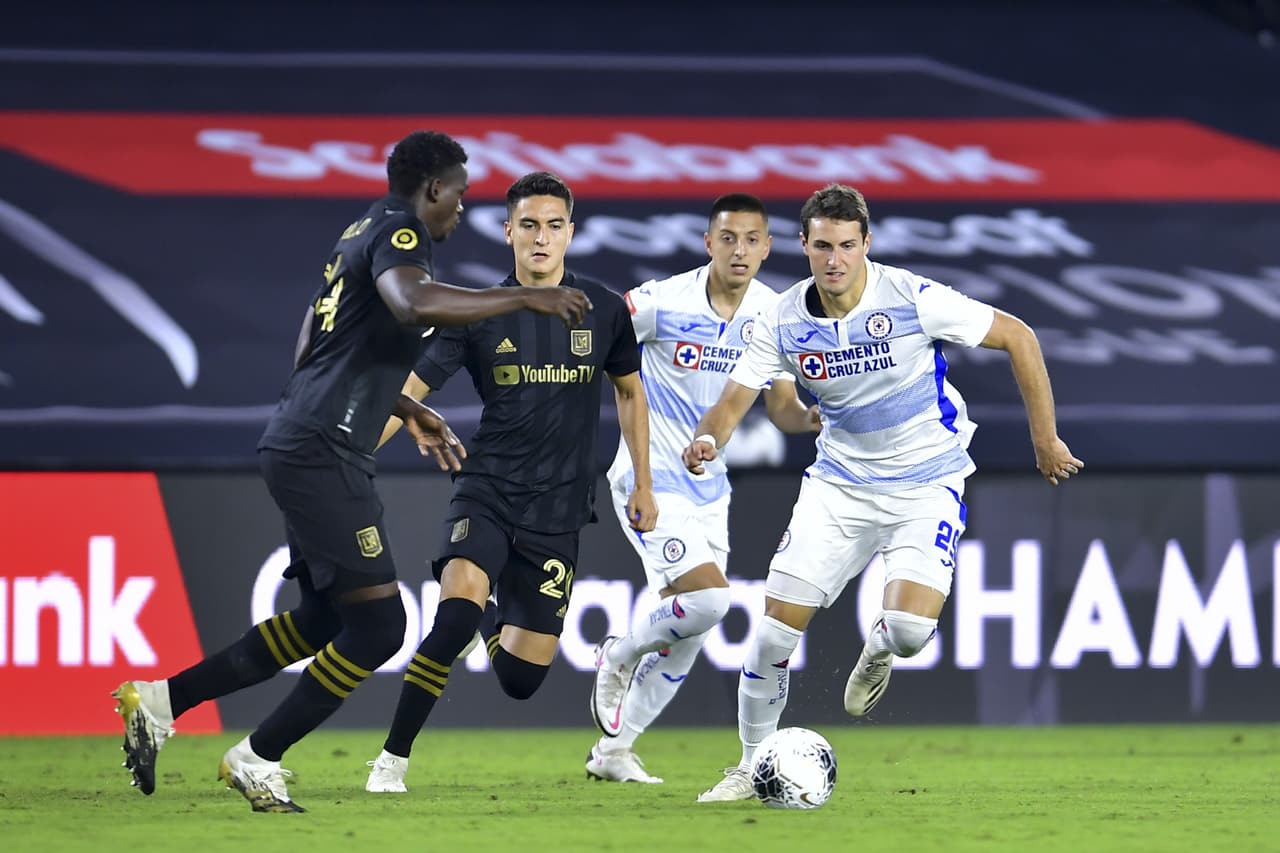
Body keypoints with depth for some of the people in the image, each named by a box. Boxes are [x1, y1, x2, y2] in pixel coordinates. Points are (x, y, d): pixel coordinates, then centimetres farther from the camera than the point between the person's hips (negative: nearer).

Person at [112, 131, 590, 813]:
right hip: (323, 450, -10)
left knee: (324, 620, 16)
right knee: (377, 623, -9)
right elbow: (412, 303, -33)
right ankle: (257, 759, -1)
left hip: (301, 445, 10)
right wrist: (526, 300, -25)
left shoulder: (362, 233, 21)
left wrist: (407, 412, 37)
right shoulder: (399, 230, -9)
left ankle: (161, 700, 17)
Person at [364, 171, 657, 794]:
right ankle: (392, 761, -22)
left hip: (558, 511, 2)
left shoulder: (604, 310, 3)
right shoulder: (479, 314, -3)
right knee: (458, 610, -31)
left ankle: (493, 624, 40)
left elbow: (629, 392, 18)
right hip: (486, 491, -2)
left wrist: (644, 485, 15)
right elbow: (408, 391, -3)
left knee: (522, 679, 1)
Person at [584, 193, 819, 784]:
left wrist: (811, 417, -17)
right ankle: (618, 658, 7)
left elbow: (782, 408, 5)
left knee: (686, 637, 8)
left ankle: (612, 752, 22)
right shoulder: (662, 303, -17)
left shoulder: (773, 315, -1)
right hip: (652, 481, -6)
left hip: (709, 487, 6)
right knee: (706, 599, -22)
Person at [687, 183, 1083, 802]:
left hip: (928, 483, -3)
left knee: (909, 629, -23)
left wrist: (1046, 441, -6)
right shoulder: (784, 322, -9)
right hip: (840, 481, 3)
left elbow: (1017, 337, -10)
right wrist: (707, 439, -31)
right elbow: (733, 402, -6)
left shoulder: (912, 299, -20)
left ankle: (879, 649, 17)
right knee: (776, 624, -7)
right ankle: (752, 767, 13)